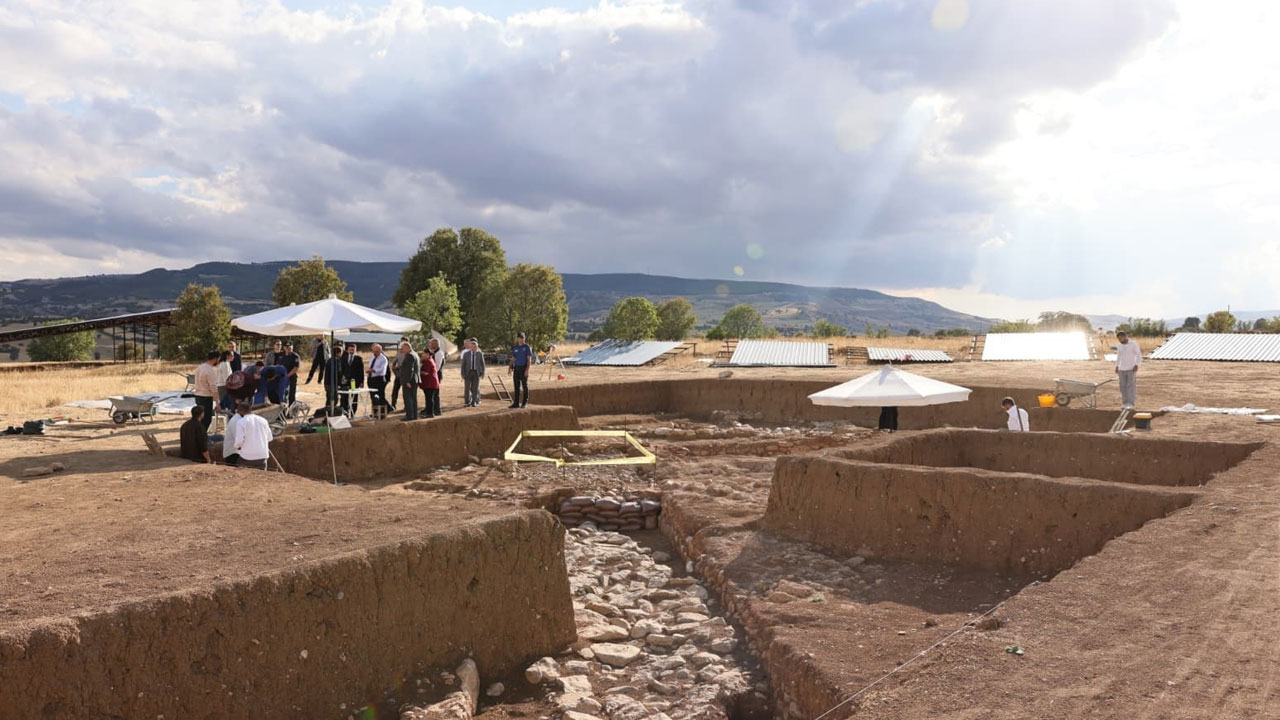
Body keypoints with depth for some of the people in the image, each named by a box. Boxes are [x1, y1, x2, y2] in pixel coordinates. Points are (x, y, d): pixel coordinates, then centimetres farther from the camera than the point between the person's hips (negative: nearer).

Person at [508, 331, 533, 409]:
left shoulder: (527, 347, -2)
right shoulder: (515, 348, 12)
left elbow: (529, 359, -6)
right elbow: (512, 359, 15)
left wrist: (527, 369, -16)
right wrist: (509, 368, 6)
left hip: (523, 368, -5)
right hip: (516, 368, 5)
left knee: (525, 385, -1)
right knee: (516, 386, 5)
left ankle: (524, 403, 4)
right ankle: (516, 403, 9)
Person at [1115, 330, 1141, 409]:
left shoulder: (1133, 344, -8)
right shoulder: (1119, 346, 8)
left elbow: (1139, 355, -8)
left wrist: (1136, 365, -19)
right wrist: (1117, 366, 14)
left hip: (1132, 369, -5)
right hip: (1122, 369, 5)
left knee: (1131, 386, -8)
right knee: (1123, 387, 2)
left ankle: (1131, 404, -8)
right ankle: (1125, 404, 8)